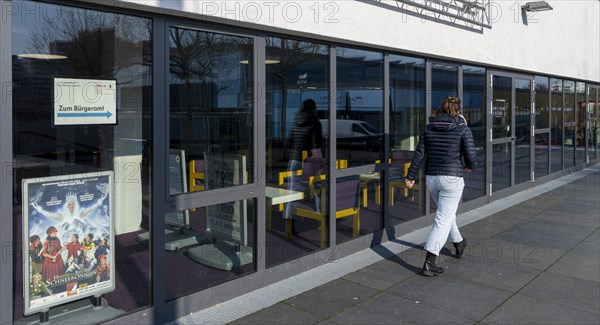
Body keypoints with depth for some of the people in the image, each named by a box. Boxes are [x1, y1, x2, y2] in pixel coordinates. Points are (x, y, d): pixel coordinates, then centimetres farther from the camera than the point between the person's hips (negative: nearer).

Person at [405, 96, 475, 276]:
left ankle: (458, 243, 47)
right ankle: (429, 263, -9)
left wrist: (411, 176, 6)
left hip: (431, 177, 5)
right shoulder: (462, 128, -5)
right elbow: (470, 154, -8)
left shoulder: (429, 128, 6)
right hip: (452, 178, -5)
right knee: (443, 219, -3)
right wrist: (469, 166, 13)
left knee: (447, 213, 25)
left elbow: (419, 153, 3)